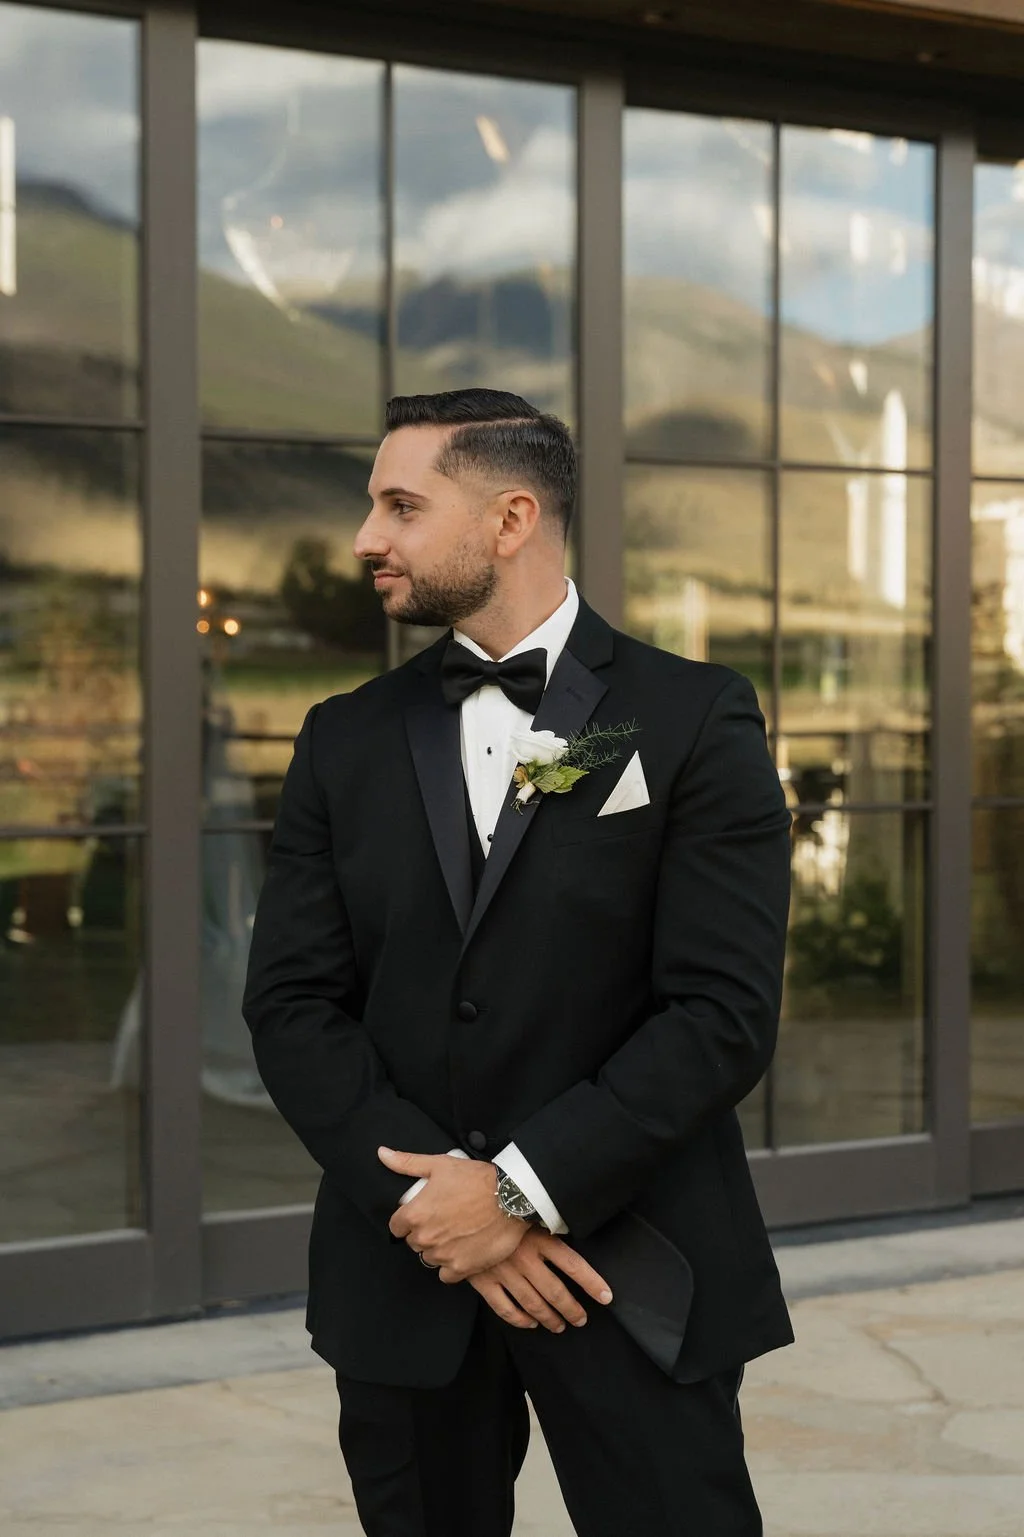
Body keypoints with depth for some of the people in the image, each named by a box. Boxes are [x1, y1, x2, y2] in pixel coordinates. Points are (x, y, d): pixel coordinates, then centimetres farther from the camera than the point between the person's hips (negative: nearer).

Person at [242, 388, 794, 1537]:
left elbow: (726, 1011, -10)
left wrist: (522, 1186, -15)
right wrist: (424, 1192, -12)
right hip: (403, 1272, 3)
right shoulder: (346, 740, 8)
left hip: (632, 1272, -3)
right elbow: (292, 1002, 2)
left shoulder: (695, 721, -3)